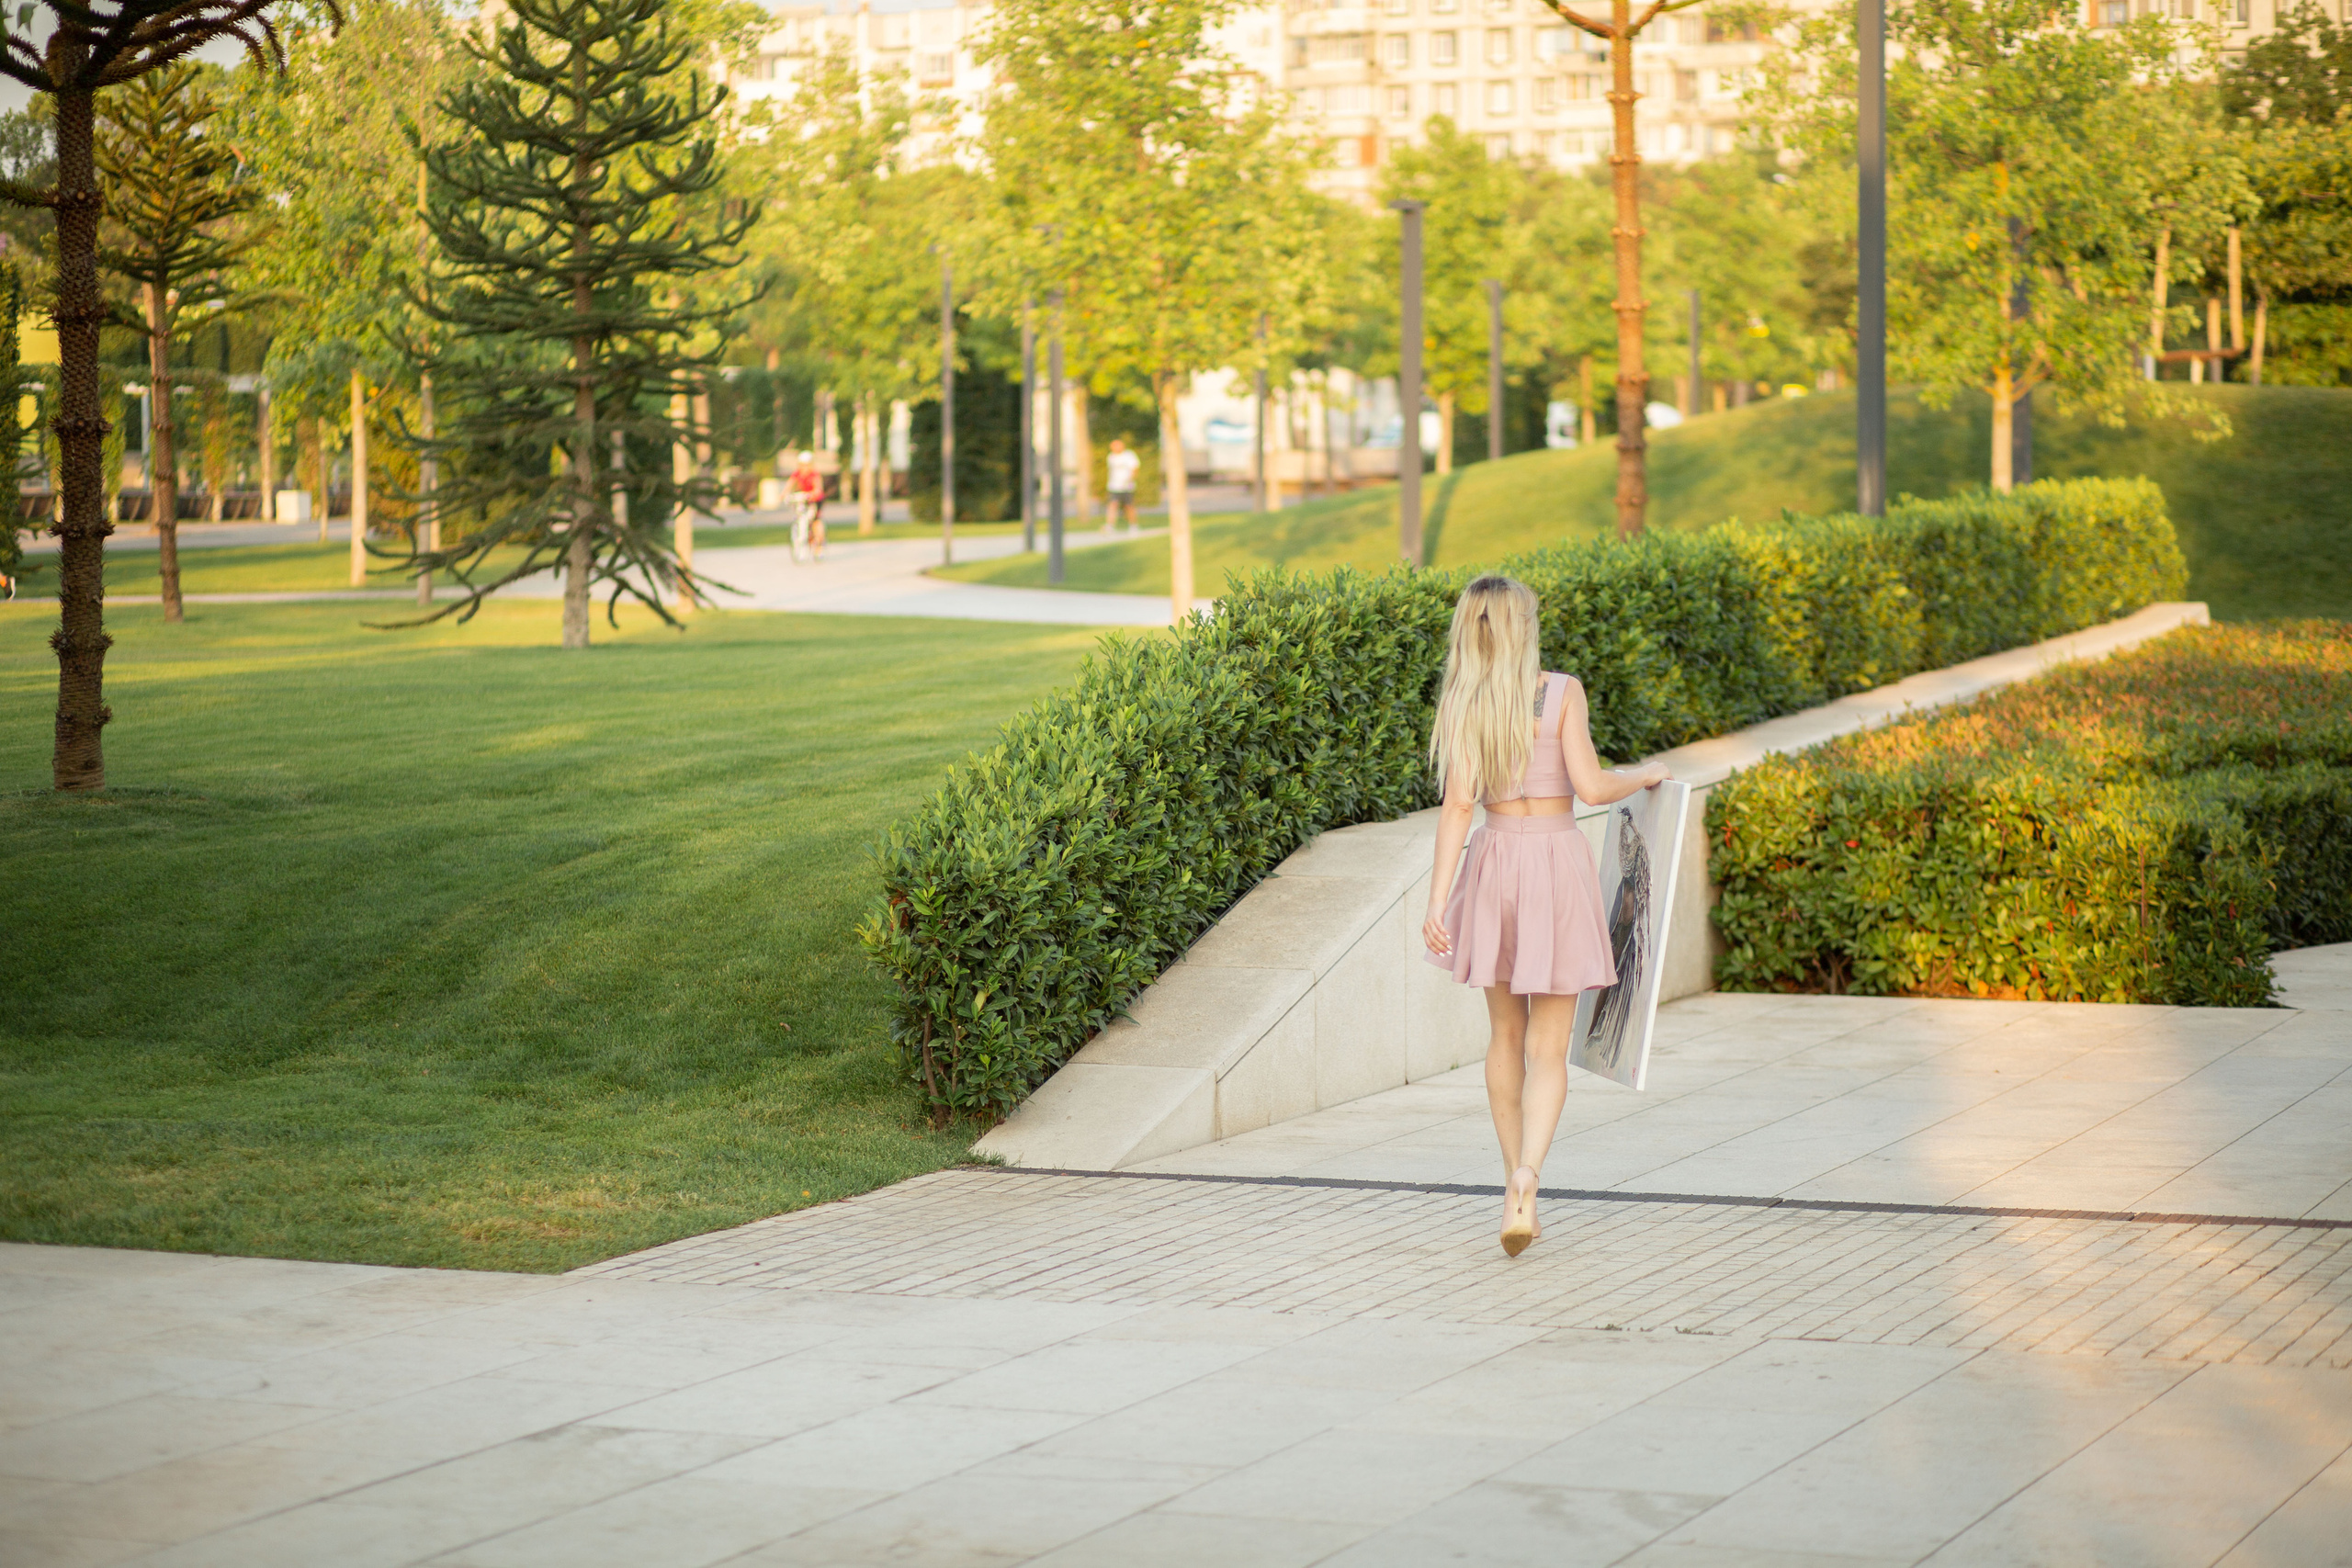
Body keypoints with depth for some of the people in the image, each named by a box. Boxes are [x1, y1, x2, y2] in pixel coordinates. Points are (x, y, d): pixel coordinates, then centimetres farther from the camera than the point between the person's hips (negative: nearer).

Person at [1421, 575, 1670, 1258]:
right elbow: (1590, 786, -13)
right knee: (1548, 1048, 0)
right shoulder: (1562, 692, -8)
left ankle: (1517, 1185, 22)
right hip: (1557, 860, -3)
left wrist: (1438, 901, -9)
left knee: (1507, 1033, 18)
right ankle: (1525, 1184, -21)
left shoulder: (1460, 703, -1)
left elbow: (1457, 804, -7)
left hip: (1495, 858, 3)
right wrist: (1644, 775, 8)